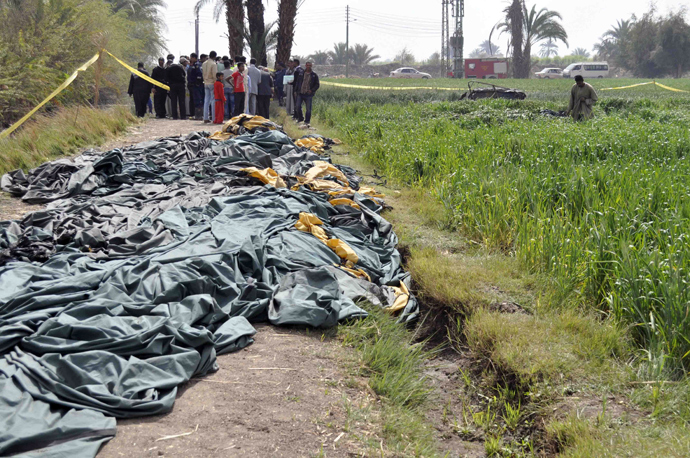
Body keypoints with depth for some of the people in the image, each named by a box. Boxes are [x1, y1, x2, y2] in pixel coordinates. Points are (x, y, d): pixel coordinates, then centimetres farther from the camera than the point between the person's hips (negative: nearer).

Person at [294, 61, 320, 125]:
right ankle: (300, 118, 20)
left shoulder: (314, 75, 1)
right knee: (298, 107, -1)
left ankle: (307, 121, 13)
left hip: (308, 94, -2)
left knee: (308, 109, 0)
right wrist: (296, 90, 6)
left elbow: (317, 84, 4)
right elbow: (297, 81, 13)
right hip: (300, 93, 2)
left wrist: (312, 90, -9)